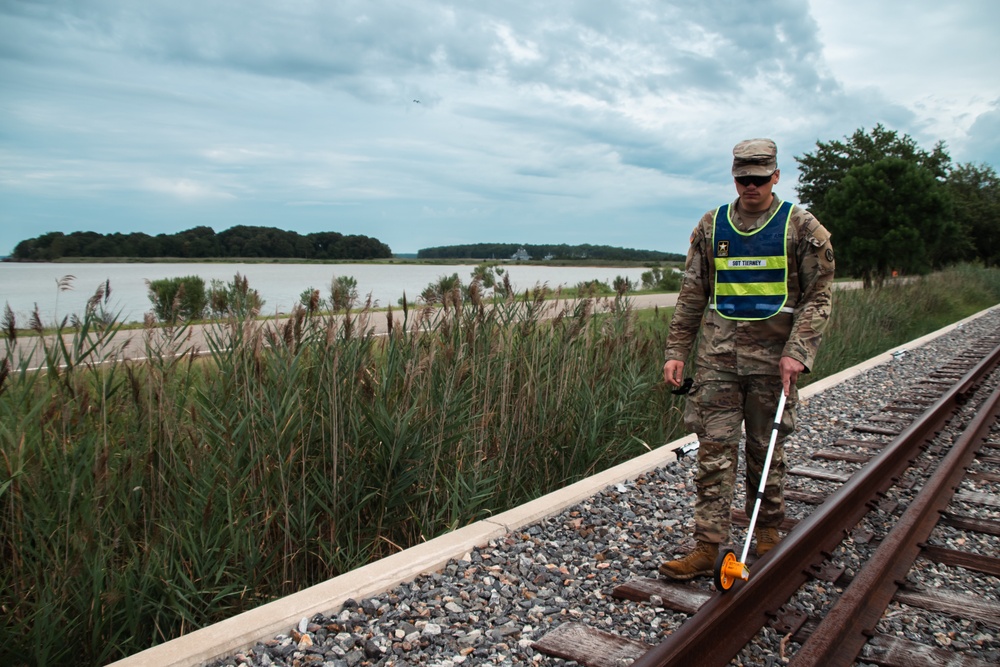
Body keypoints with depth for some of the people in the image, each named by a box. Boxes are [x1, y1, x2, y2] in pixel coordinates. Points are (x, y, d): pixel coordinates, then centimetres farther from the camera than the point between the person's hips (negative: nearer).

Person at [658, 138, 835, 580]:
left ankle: (768, 534, 30)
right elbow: (692, 295, 10)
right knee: (714, 449, -2)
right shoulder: (711, 226, 8)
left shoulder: (802, 227, 1)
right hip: (717, 353, 2)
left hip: (772, 354, -1)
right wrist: (677, 351, 4)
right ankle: (707, 548, 2)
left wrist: (798, 351, -14)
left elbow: (818, 297, -1)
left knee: (767, 450, 10)